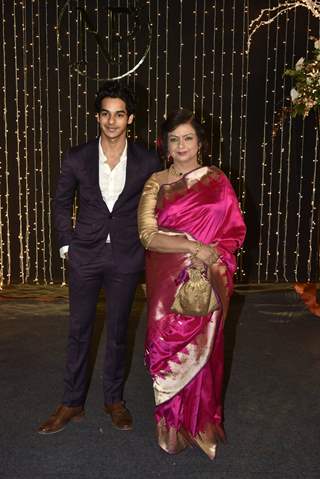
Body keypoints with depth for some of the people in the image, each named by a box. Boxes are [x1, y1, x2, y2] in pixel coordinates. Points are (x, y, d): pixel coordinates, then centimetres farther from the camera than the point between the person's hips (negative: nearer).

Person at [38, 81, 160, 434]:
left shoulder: (147, 163, -6)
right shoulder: (76, 159, -6)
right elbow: (61, 204, 7)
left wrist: (145, 246, 3)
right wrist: (67, 245, 2)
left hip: (125, 259, 0)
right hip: (85, 257, 1)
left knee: (117, 332, 12)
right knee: (78, 331, 11)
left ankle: (114, 399, 32)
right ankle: (72, 403, 28)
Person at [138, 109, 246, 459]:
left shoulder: (217, 181, 3)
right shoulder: (156, 183, 1)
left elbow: (235, 231, 2)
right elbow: (148, 235, -9)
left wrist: (210, 256, -15)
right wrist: (195, 247, -18)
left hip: (208, 281, 1)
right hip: (168, 281, 0)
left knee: (202, 348, 9)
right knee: (169, 348, 4)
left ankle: (201, 424, 32)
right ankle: (172, 426, 28)